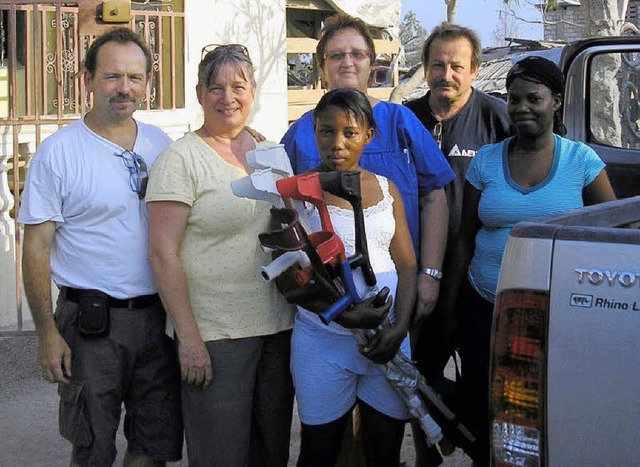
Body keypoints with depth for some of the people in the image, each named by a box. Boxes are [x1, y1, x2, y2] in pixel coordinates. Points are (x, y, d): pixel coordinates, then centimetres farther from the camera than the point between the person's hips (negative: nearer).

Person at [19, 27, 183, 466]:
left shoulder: (160, 144, 6)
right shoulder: (58, 152, -8)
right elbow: (36, 248, -8)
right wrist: (47, 333, -12)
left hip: (159, 315, 4)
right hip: (92, 321, -4)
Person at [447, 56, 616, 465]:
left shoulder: (580, 160, -1)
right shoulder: (486, 160, 5)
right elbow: (466, 238, 10)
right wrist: (451, 301, 7)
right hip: (485, 307, 2)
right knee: (482, 412, 4)